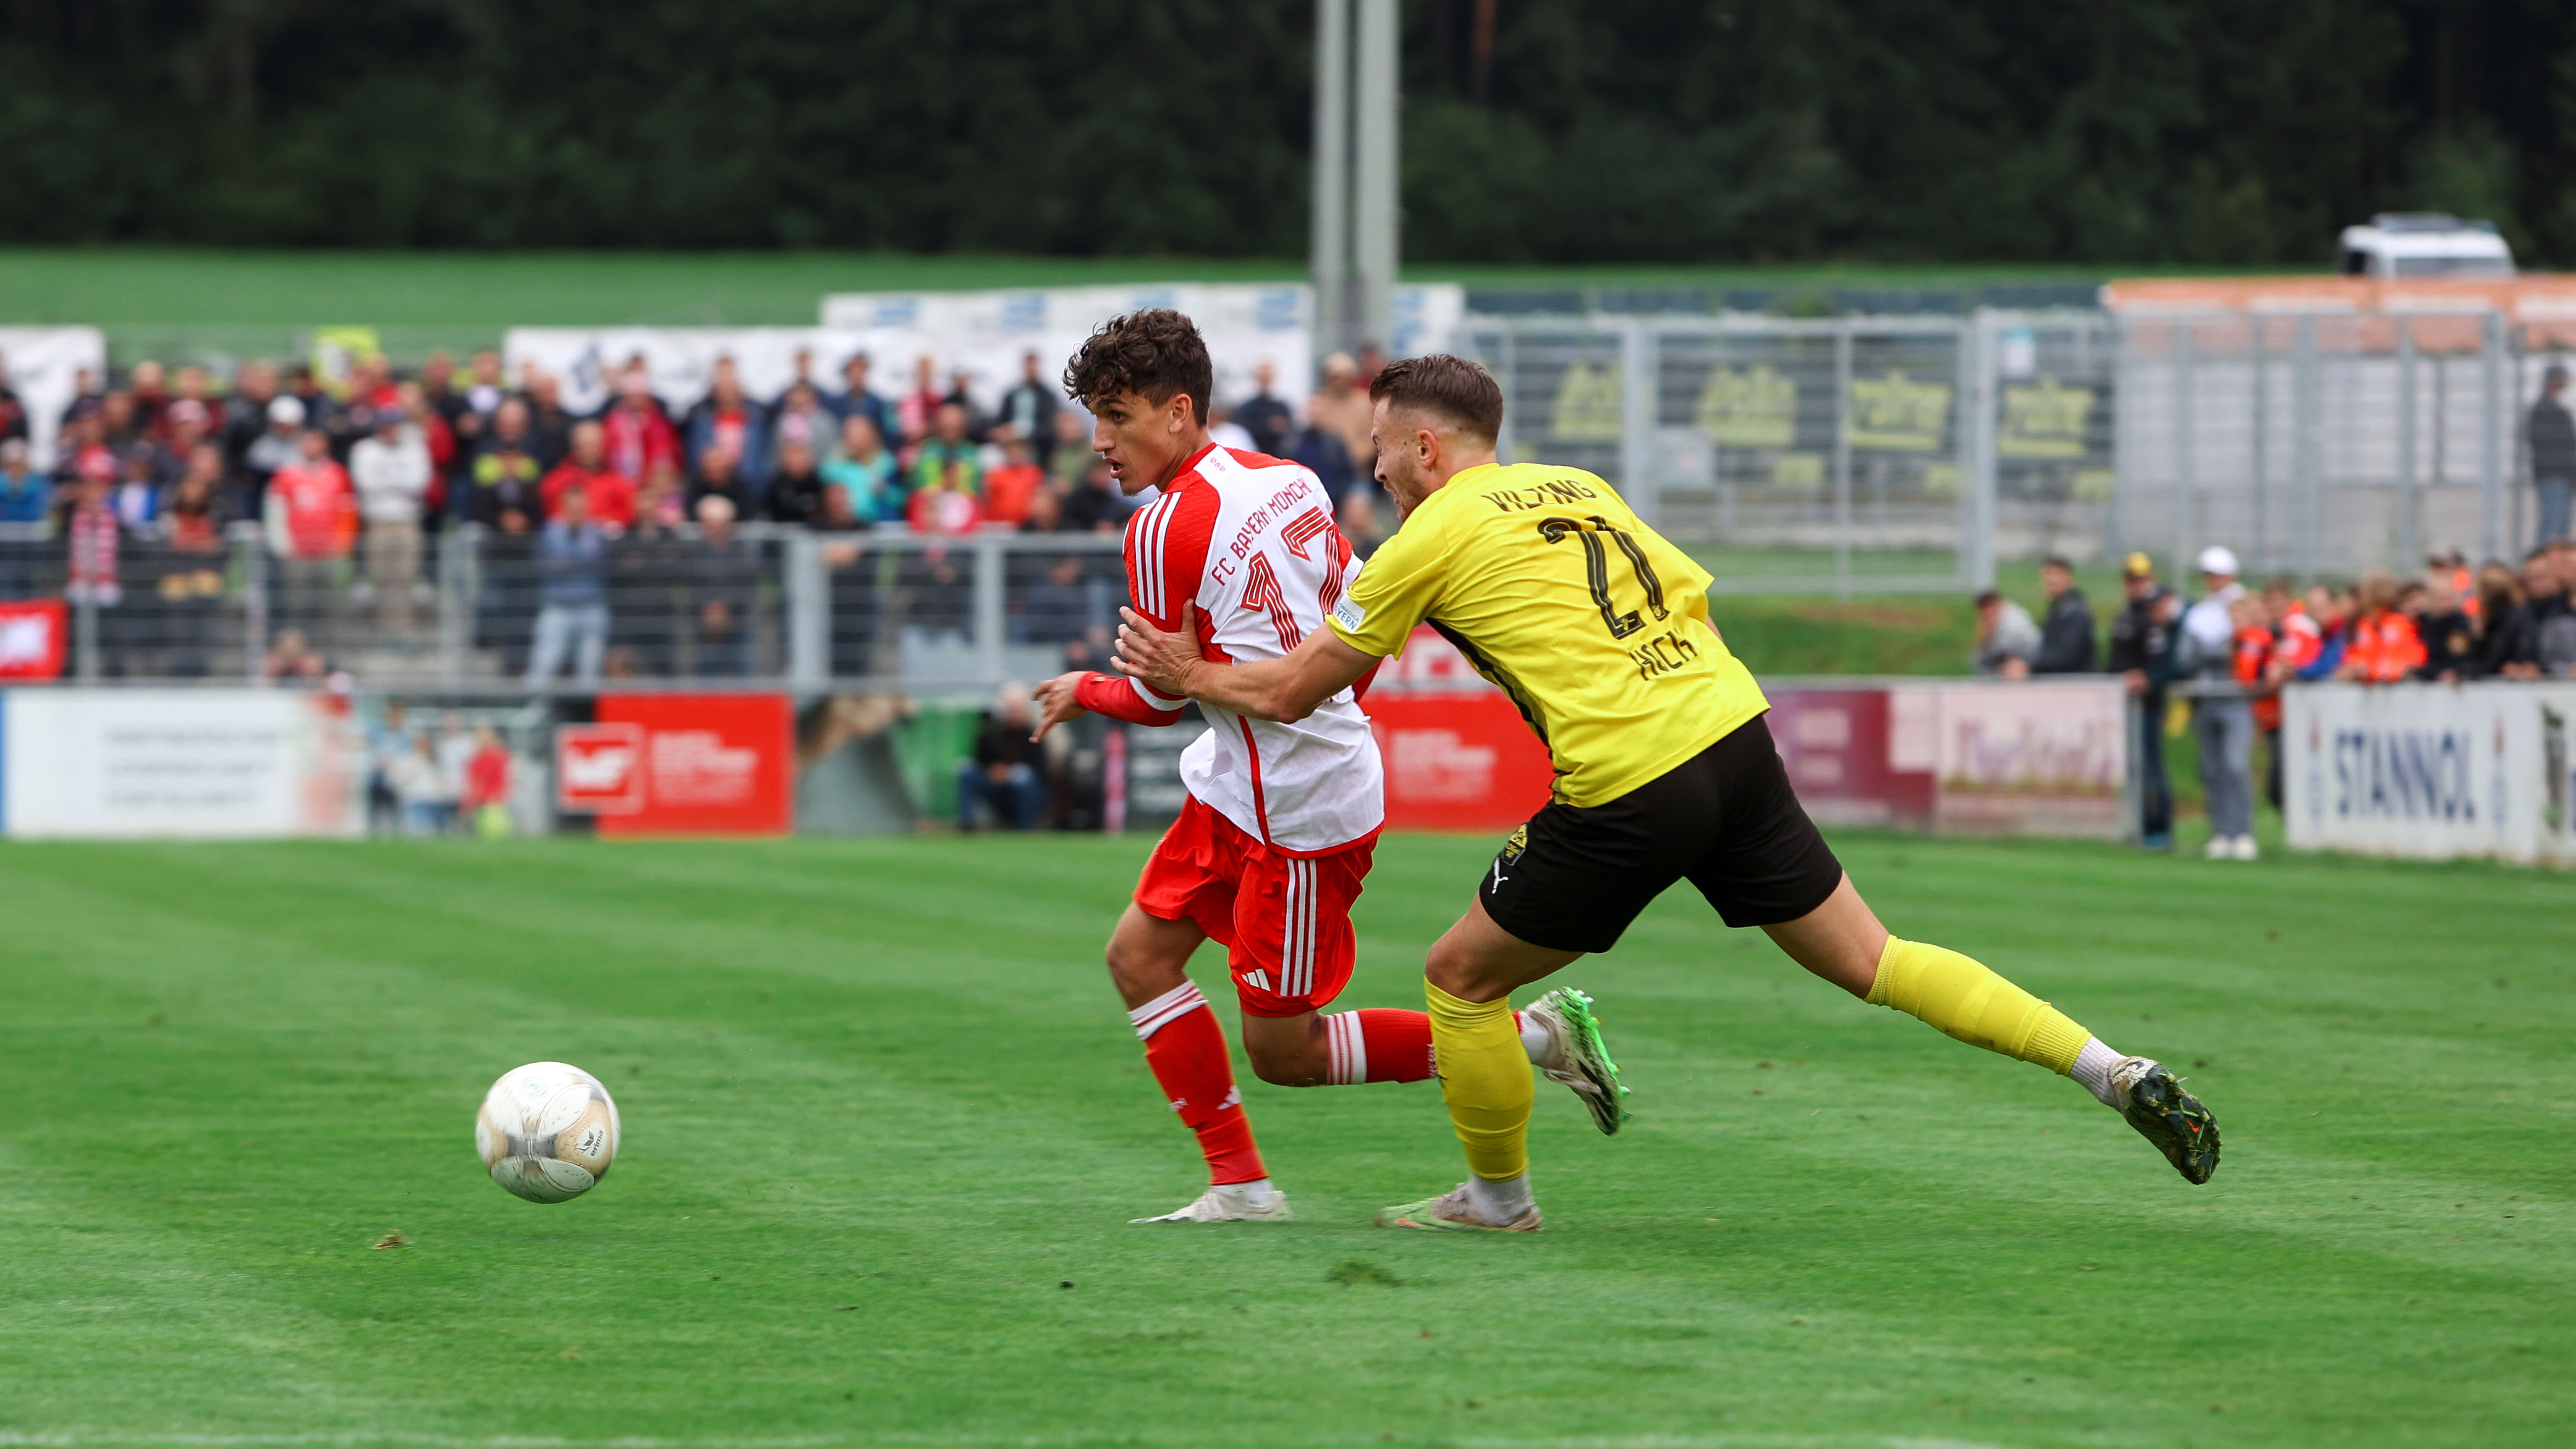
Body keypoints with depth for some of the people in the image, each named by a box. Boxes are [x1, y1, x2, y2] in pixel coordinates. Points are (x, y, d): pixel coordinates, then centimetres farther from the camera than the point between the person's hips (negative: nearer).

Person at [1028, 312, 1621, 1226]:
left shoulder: (1163, 533, -18)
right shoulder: (1287, 482, 5)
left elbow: (1160, 697, -7)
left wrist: (1083, 693, 13)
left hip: (1297, 810, -10)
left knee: (1284, 1052, -1)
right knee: (1139, 953, 10)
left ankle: (1531, 1037, 3)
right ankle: (1240, 1185, 10)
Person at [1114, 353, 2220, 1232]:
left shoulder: (1433, 537, 1)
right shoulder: (1576, 487, 19)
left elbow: (1294, 691, 7)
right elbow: (1691, 596, 22)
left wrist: (1192, 677, 23)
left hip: (1627, 795, -7)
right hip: (1734, 731, 7)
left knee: (1460, 981, 12)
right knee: (1870, 962, 10)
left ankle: (1498, 1200, 25)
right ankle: (2115, 1072, 1)